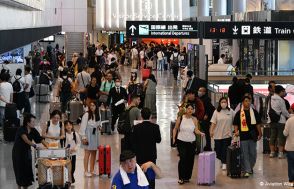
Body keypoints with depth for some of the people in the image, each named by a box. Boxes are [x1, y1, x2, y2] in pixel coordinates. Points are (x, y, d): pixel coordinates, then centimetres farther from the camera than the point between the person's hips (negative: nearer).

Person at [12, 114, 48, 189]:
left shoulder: (33, 131, -4)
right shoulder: (21, 130, -22)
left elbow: (40, 139, -9)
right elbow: (26, 140, -37)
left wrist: (47, 146, -23)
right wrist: (34, 145, -47)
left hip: (27, 152, 5)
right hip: (18, 152, -5)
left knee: (28, 170, 0)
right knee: (20, 170, 0)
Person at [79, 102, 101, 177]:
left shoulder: (97, 115, 8)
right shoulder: (86, 115, -10)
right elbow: (83, 126, -11)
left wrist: (99, 126, -1)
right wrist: (83, 137, -14)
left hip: (95, 135, 6)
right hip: (88, 135, -6)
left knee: (94, 154, 8)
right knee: (87, 154, -4)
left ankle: (92, 170, 17)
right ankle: (86, 171, 0)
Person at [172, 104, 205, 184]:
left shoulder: (194, 119, 3)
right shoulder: (180, 118, -2)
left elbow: (196, 130, -1)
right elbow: (175, 129, 6)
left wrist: (200, 133, -21)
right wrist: (173, 138, -2)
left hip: (191, 142, 3)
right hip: (181, 141, -3)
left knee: (190, 160, 2)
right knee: (183, 158, -12)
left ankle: (187, 177, 16)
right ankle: (181, 178, -6)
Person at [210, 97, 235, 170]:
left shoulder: (231, 111, 2)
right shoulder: (216, 112, 2)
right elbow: (213, 122, 0)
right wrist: (211, 131, -8)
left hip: (227, 134, -1)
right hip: (218, 134, 1)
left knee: (225, 150, -5)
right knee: (218, 150, 5)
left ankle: (224, 164, 1)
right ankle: (221, 160, 28)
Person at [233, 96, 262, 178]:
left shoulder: (254, 112, 6)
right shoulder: (239, 113, 0)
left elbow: (258, 124, 10)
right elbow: (236, 124, 4)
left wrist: (260, 133, 7)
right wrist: (236, 131, -12)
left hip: (252, 136, 2)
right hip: (243, 136, -2)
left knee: (253, 153, 9)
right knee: (244, 154, -2)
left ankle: (250, 167, 28)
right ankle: (246, 170, 1)